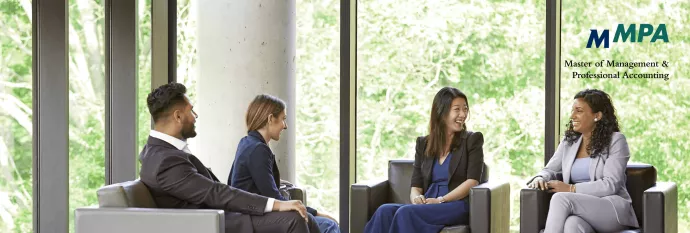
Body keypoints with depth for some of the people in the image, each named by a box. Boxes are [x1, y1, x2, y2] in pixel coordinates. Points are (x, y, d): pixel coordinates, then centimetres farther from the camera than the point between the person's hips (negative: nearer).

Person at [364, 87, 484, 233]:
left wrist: (441, 200, -16)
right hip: (428, 207, 4)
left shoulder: (472, 140, 8)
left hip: (457, 206, -4)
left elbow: (472, 181, -3)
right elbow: (416, 186, 14)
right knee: (385, 211, -29)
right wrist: (416, 198, -12)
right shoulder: (423, 144, 19)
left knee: (406, 213, -34)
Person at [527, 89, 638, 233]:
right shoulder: (568, 143, 20)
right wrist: (540, 178, -8)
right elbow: (550, 170, 19)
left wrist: (571, 189, -15)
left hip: (613, 210, -3)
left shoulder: (615, 140, 2)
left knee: (560, 198, -32)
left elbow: (610, 185, -8)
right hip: (581, 211, 4)